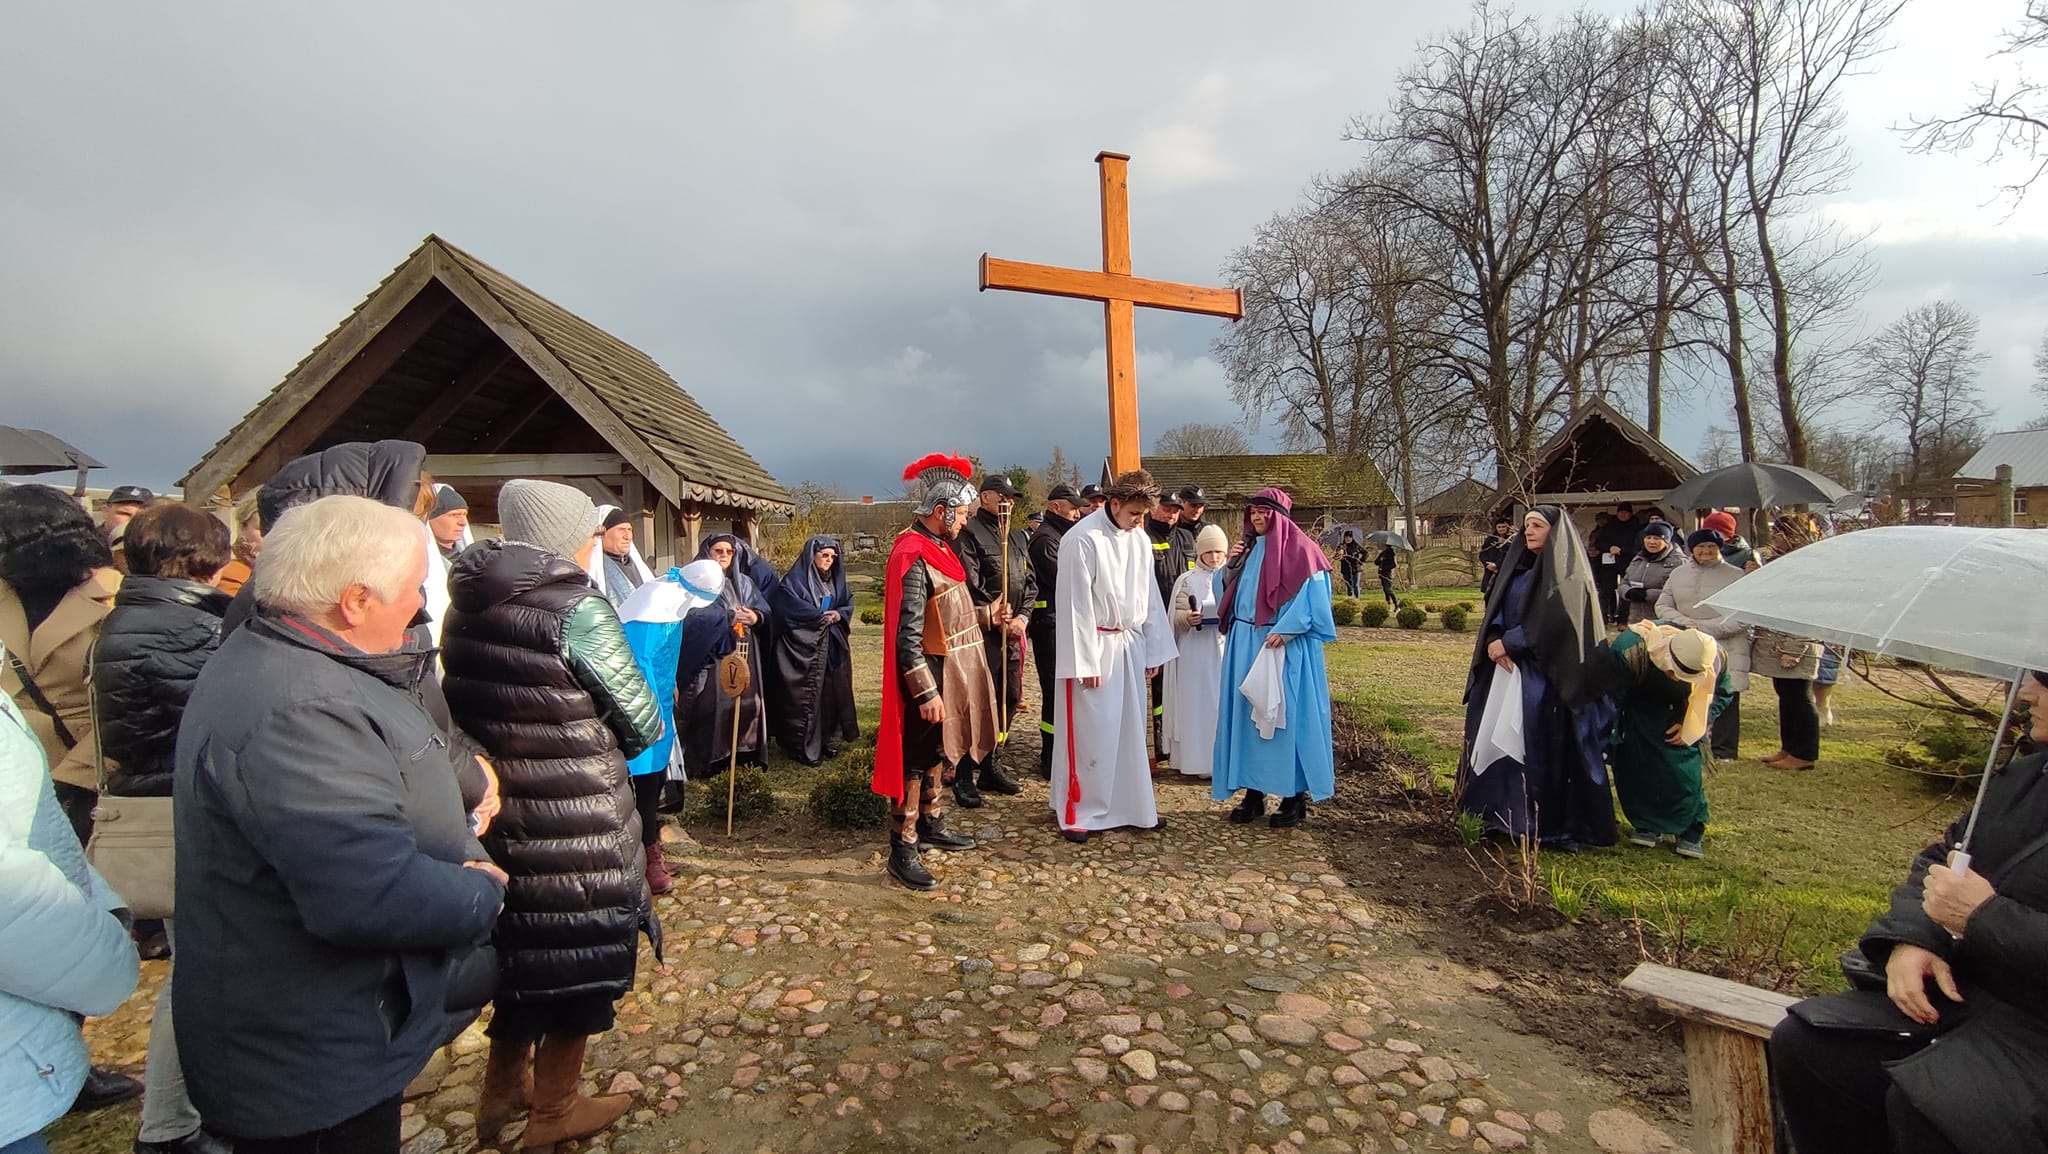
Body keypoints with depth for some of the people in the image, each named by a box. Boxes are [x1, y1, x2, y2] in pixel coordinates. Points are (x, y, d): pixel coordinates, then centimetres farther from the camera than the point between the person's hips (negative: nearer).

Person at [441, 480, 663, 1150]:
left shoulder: (468, 605, 2)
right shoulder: (578, 609, -19)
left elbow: (467, 701, 11)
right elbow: (643, 723, -15)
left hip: (497, 805, 7)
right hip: (576, 818, -7)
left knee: (522, 943, 25)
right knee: (576, 953, 12)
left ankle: (502, 1094, 43)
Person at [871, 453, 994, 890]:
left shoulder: (938, 547, 9)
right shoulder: (912, 556, -22)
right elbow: (907, 635, -24)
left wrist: (985, 616, 20)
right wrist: (926, 693, -25)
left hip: (951, 672, 10)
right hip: (930, 676, -10)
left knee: (941, 752, 21)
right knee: (916, 761, 0)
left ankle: (931, 824, 37)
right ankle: (903, 850, 11)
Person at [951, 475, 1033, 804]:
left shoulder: (1018, 537, 17)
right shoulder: (969, 533, -7)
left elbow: (1030, 582, 15)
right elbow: (969, 584, -15)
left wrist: (1021, 617, 0)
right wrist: (993, 615, -11)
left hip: (1012, 631, 8)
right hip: (982, 632, -8)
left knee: (1009, 698, 13)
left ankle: (992, 766, 27)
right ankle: (964, 777, 6)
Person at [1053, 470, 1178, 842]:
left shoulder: (1141, 540, 5)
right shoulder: (1082, 540, -16)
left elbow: (1150, 597, 11)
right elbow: (1076, 605, -16)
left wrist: (1155, 650, 11)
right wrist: (1085, 662, -16)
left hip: (1130, 645, 7)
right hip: (1094, 646, -6)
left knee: (1130, 730, 14)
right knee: (1090, 733, 1)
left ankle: (1131, 805, 29)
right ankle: (1076, 812, 15)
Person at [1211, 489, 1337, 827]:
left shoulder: (1299, 550, -7)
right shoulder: (1249, 549, 14)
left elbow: (1312, 599, -12)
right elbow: (1229, 591, 18)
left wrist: (1285, 632, -21)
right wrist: (1231, 566, 1)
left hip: (1285, 647, -7)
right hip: (1245, 644, 7)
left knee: (1287, 715, -2)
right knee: (1247, 714, 7)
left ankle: (1296, 797, 9)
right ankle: (1253, 791, 16)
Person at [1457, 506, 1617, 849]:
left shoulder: (1567, 573, -8)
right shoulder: (1518, 565, 14)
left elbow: (1554, 620, -17)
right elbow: (1496, 607, 8)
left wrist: (1509, 642, -15)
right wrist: (1494, 640, -10)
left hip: (1548, 672, -7)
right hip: (1508, 665, 8)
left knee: (1544, 745, -5)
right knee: (1500, 738, 9)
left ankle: (1548, 822, 5)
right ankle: (1504, 808, 19)